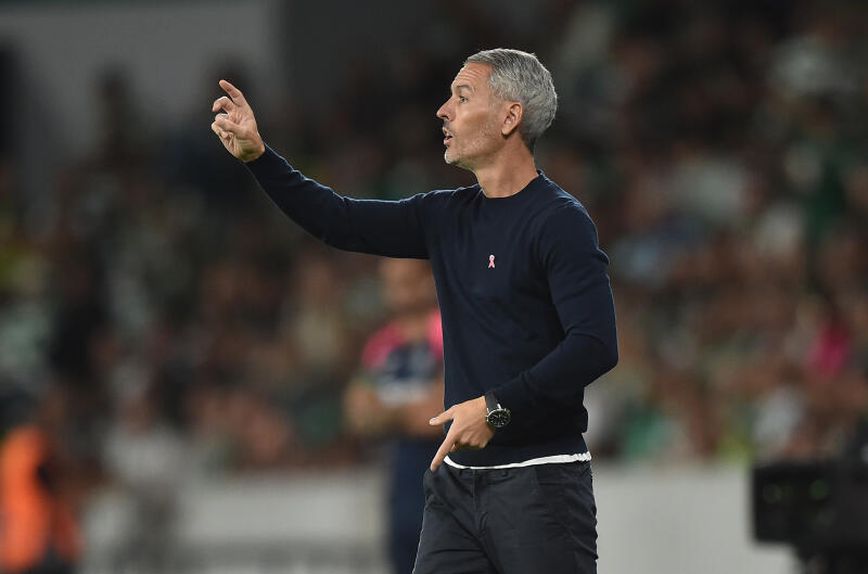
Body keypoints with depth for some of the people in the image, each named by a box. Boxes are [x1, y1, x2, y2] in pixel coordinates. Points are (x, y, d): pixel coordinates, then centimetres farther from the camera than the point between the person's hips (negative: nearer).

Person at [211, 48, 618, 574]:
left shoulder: (560, 222, -11)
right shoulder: (449, 217, 12)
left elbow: (595, 345, -19)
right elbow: (341, 223, 19)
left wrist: (498, 407, -22)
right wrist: (257, 156, 11)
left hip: (537, 484, -7)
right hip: (457, 479, 7)